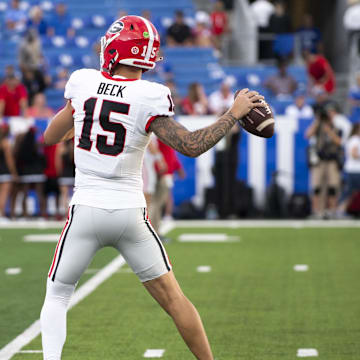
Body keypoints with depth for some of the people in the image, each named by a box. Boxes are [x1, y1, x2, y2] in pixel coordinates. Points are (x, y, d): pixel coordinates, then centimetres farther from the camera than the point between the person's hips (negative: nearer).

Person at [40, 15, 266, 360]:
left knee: (57, 295, 16)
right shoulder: (148, 99, -11)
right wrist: (233, 113, -6)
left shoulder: (82, 82, -1)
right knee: (173, 298, 11)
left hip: (86, 210, 1)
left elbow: (50, 136, 12)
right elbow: (190, 145, -15)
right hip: (130, 214, -1)